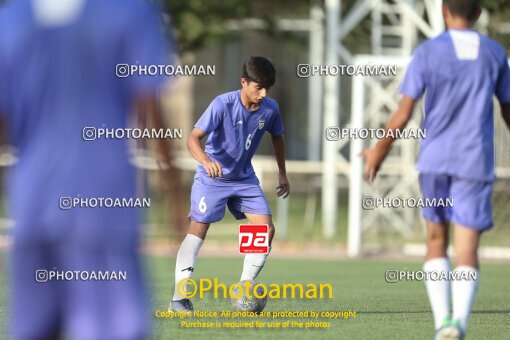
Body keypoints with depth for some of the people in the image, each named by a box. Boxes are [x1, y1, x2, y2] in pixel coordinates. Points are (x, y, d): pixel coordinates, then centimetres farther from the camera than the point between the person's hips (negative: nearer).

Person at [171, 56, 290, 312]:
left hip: (245, 178, 5)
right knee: (198, 230, -8)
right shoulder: (223, 104, -24)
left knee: (267, 229, -5)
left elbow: (277, 137, 14)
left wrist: (282, 174, 15)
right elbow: (193, 138, -29)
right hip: (212, 176, -5)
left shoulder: (270, 109, -8)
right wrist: (206, 160, -48)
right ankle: (179, 298, -4)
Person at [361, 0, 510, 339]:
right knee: (467, 250, -4)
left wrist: (379, 150, 11)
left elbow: (403, 114, -5)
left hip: (435, 159, 0)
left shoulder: (428, 51, -2)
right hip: (476, 164, 0)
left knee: (436, 242, 16)